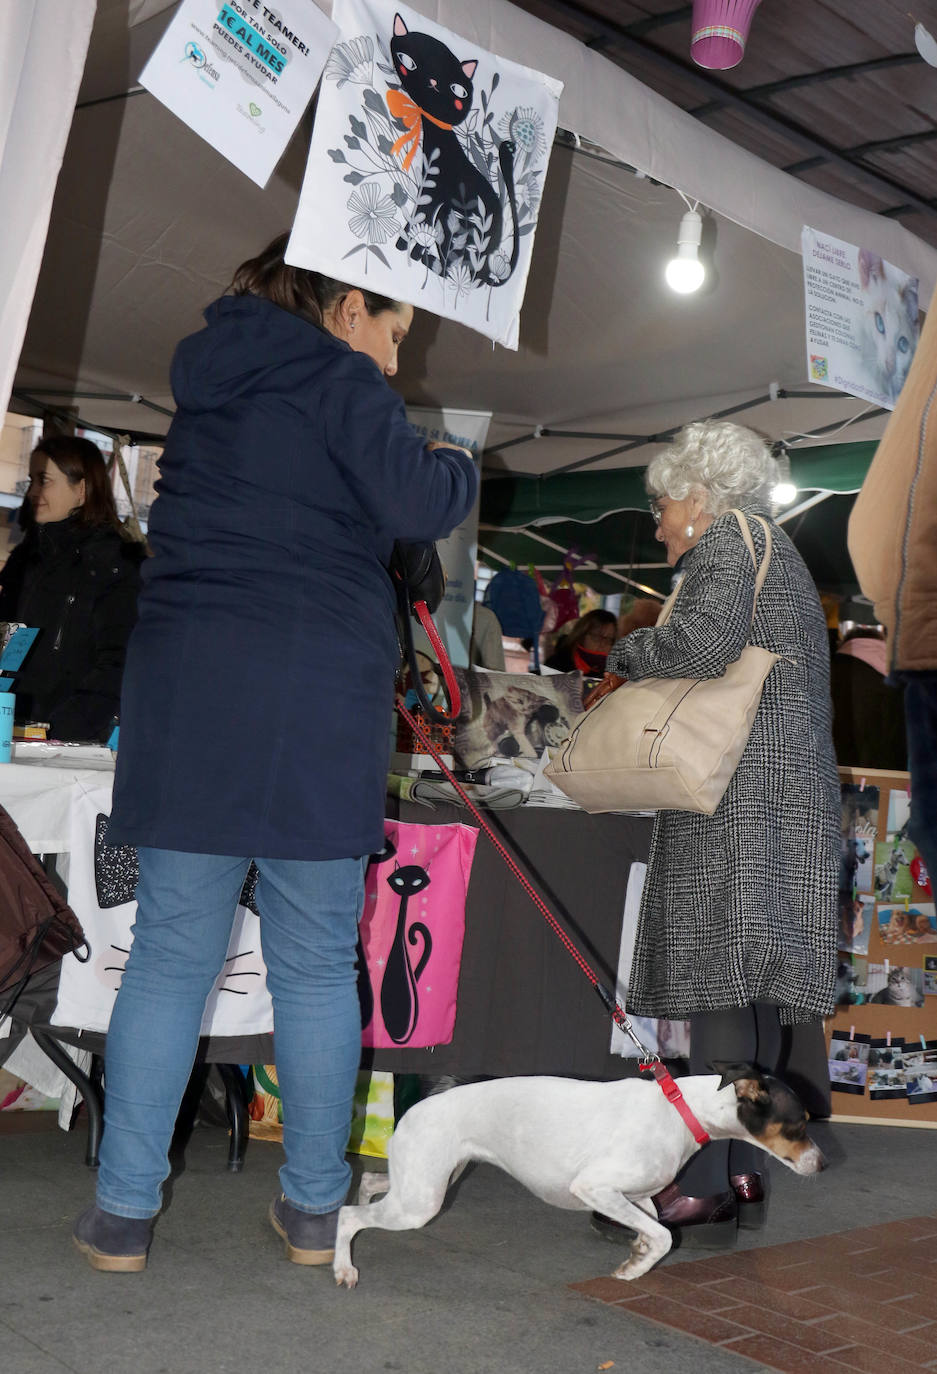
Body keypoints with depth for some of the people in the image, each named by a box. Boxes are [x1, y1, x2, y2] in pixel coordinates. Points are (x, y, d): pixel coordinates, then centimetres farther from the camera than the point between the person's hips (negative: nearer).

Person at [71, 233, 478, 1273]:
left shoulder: (209, 376, 20)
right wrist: (458, 465, 8)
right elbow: (413, 503, -13)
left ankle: (123, 1210, 10)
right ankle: (313, 1208, 15)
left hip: (185, 680, 5)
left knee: (171, 953, 7)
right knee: (316, 962, 5)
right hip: (317, 690, -4)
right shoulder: (336, 376, 0)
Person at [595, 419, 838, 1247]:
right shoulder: (777, 549, 27)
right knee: (755, 984, 8)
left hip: (739, 794, -10)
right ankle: (744, 1176, 13)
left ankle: (708, 1186, -12)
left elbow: (705, 644, -20)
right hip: (795, 797, 10)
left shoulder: (727, 539, -1)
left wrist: (628, 655, -3)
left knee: (720, 980, -12)